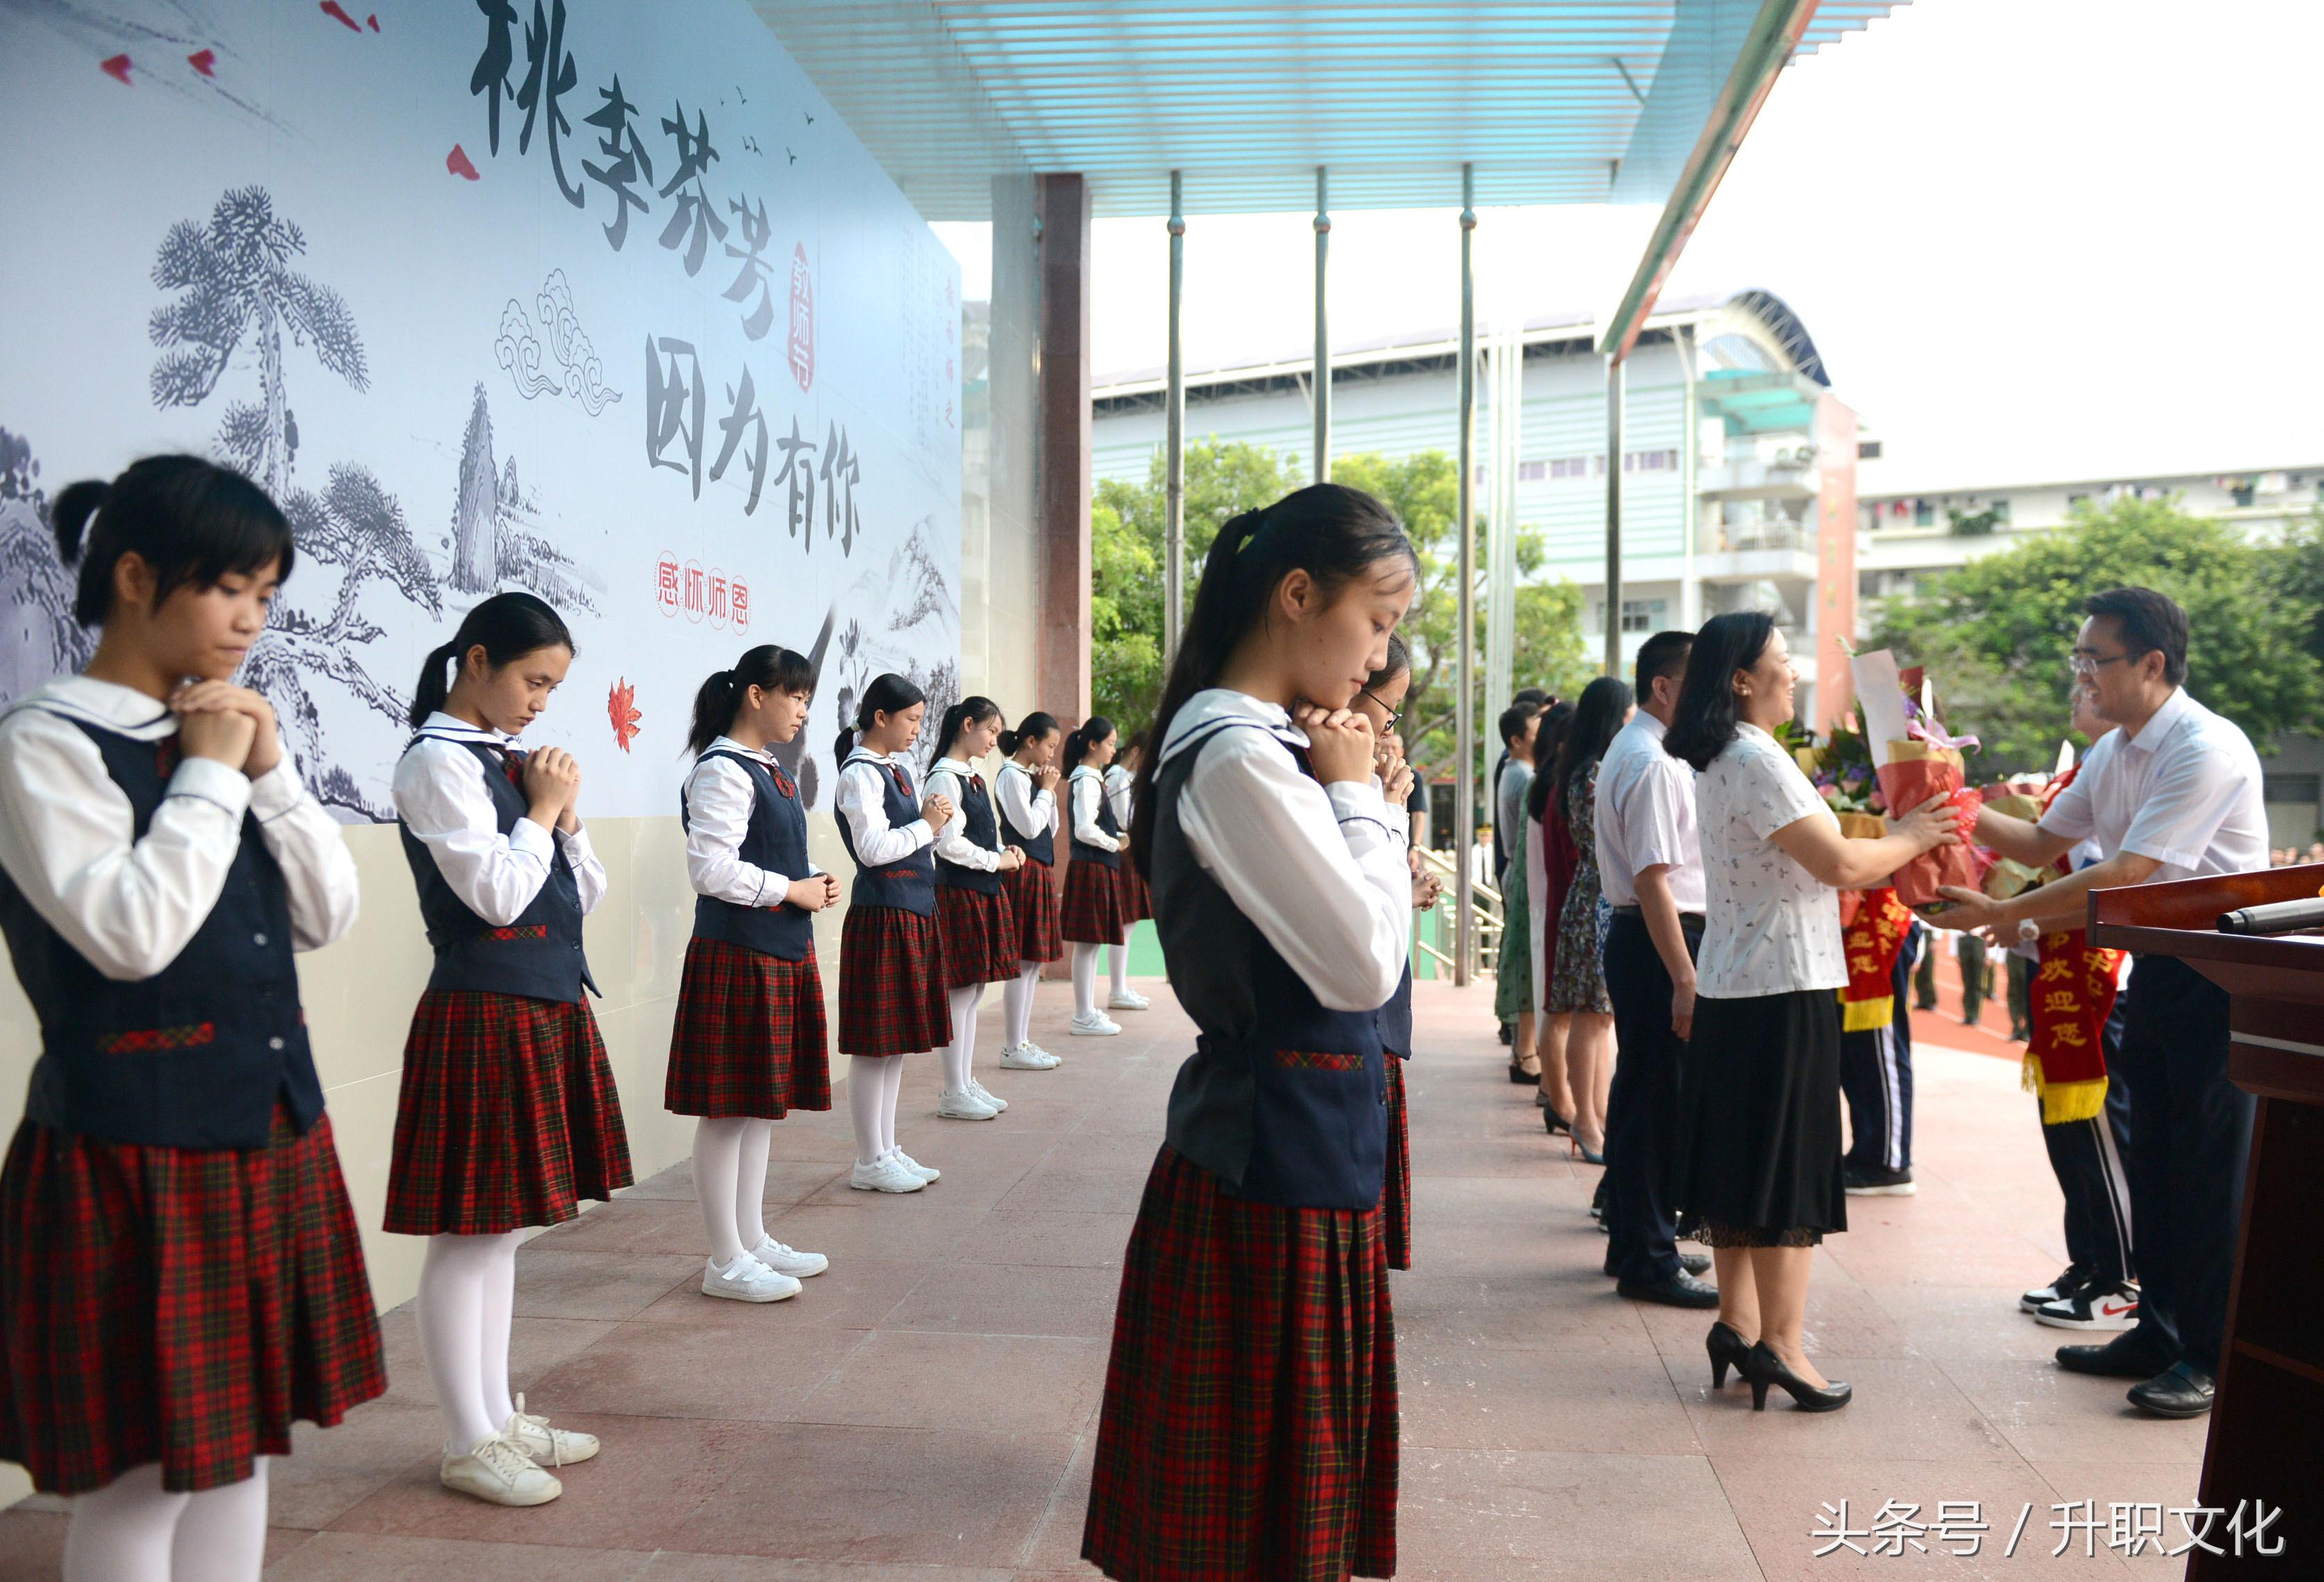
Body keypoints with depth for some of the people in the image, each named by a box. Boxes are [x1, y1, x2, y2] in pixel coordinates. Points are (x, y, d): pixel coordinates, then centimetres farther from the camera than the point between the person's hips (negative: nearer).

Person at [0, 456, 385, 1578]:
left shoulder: (224, 733, 9)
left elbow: (327, 916, 7)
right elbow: (131, 933, -22)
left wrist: (267, 772, -4)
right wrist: (209, 776, -14)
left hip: (270, 1138, 7)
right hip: (132, 1155, -7)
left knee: (240, 1442, 15)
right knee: (137, 1477, 3)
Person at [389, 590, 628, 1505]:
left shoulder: (510, 761, 13)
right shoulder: (438, 762, -11)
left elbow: (585, 896, 14)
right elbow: (497, 893, -20)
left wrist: (564, 814, -1)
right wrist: (542, 810, -7)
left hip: (546, 1010, 9)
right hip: (485, 1016, -9)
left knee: (505, 1228, 15)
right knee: (470, 1233, 0)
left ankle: (500, 1417, 26)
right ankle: (469, 1444, 10)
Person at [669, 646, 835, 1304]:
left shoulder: (769, 770, 15)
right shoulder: (722, 773, -14)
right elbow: (712, 870, -21)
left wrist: (814, 882, 7)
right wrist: (792, 890, -15)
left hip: (780, 953, 10)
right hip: (736, 956, -10)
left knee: (762, 1104, 16)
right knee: (729, 1108, -1)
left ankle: (753, 1240, 26)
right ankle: (726, 1262, 7)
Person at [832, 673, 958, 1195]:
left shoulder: (899, 768, 15)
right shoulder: (859, 774, -12)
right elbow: (874, 848, -20)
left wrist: (934, 818, 5)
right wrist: (927, 825, -11)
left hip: (914, 913, 9)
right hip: (881, 916, -9)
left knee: (898, 1042, 13)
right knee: (874, 1044, -2)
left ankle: (887, 1149, 22)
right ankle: (870, 1162, 5)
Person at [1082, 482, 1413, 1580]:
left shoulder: (1261, 746, 11)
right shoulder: (1239, 758, -20)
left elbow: (1350, 942, 14)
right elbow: (1365, 965, -21)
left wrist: (1352, 798, 2)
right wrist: (1358, 795, -11)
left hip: (1299, 1154, 10)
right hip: (1275, 1164, -10)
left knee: (1291, 1477, 21)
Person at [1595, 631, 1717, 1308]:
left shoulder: (1628, 750, 15)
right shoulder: (1653, 763, -18)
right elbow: (1652, 880, -24)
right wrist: (1685, 980, -25)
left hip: (1639, 935, 11)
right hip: (1658, 940, -11)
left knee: (1641, 1092, 18)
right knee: (1658, 1100, -4)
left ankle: (1634, 1242, 30)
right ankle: (1648, 1259, 5)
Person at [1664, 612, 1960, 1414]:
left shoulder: (1718, 761, 13)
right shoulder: (1757, 760, -17)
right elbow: (1842, 866, -19)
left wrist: (1891, 838, 14)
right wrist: (1913, 837, -3)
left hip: (1733, 988, 9)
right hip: (1784, 991, -9)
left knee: (1741, 1161, 13)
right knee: (1786, 1168, -3)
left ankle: (1737, 1321, 20)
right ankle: (1780, 1346, 3)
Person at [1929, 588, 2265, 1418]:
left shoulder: (2208, 751, -20)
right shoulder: (2111, 753, 8)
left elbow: (2126, 874, -26)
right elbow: (2045, 842, 16)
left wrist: (1999, 913, -26)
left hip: (2220, 971, -9)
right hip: (2156, 967, 9)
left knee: (2209, 1166, -3)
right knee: (2153, 1156, 14)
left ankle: (2213, 1357, 9)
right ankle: (2160, 1333, 26)